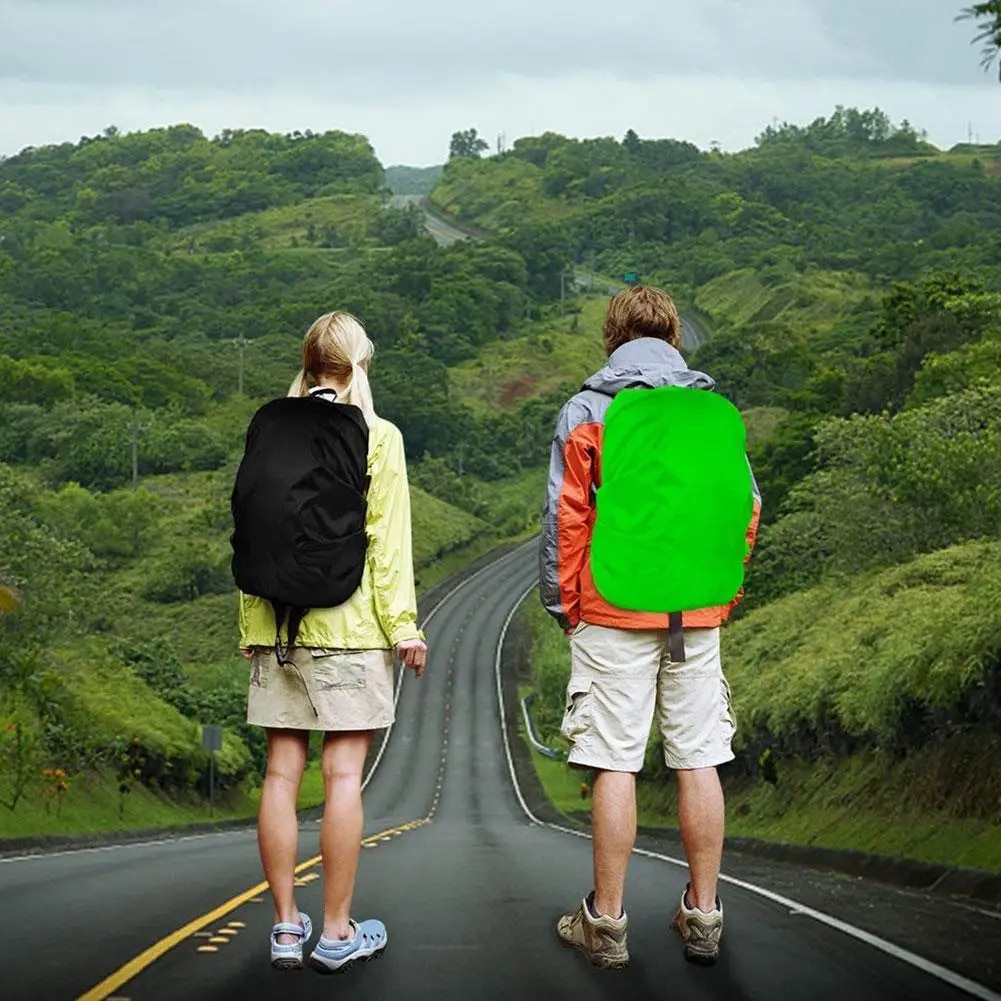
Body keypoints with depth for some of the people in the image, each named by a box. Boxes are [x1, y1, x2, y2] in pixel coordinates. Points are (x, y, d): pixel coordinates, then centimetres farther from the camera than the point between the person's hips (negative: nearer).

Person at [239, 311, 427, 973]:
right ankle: (337, 932, 2)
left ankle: (286, 927, 10)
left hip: (276, 624, 4)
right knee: (344, 774, -1)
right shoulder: (377, 437, -3)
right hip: (349, 623, -4)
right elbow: (388, 540, -6)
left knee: (282, 774, 5)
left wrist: (251, 626, 15)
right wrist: (404, 626, -2)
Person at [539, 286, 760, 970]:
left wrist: (562, 601, 6)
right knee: (699, 761, 6)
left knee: (616, 764, 0)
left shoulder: (587, 411, 0)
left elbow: (565, 516, -2)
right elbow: (745, 504, 8)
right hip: (697, 613, 3)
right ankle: (704, 916, 12)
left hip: (614, 610, -2)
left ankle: (606, 921, 5)